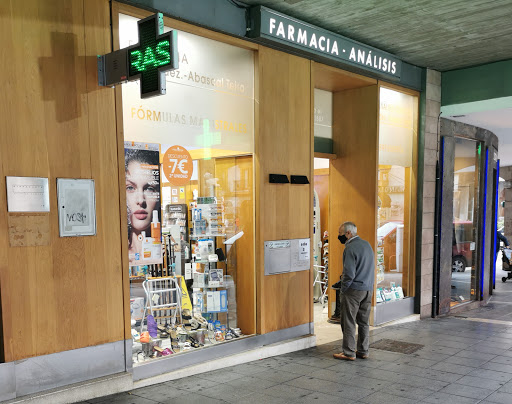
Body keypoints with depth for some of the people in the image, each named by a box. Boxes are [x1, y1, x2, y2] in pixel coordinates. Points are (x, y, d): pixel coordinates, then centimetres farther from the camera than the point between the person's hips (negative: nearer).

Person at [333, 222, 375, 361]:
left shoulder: (351, 248, -17)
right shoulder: (367, 244, 11)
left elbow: (349, 274, -21)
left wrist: (342, 290, -9)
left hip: (354, 290, -8)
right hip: (368, 289, 9)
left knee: (349, 322, 1)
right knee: (364, 322, 14)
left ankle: (348, 352, 6)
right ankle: (363, 351, 20)